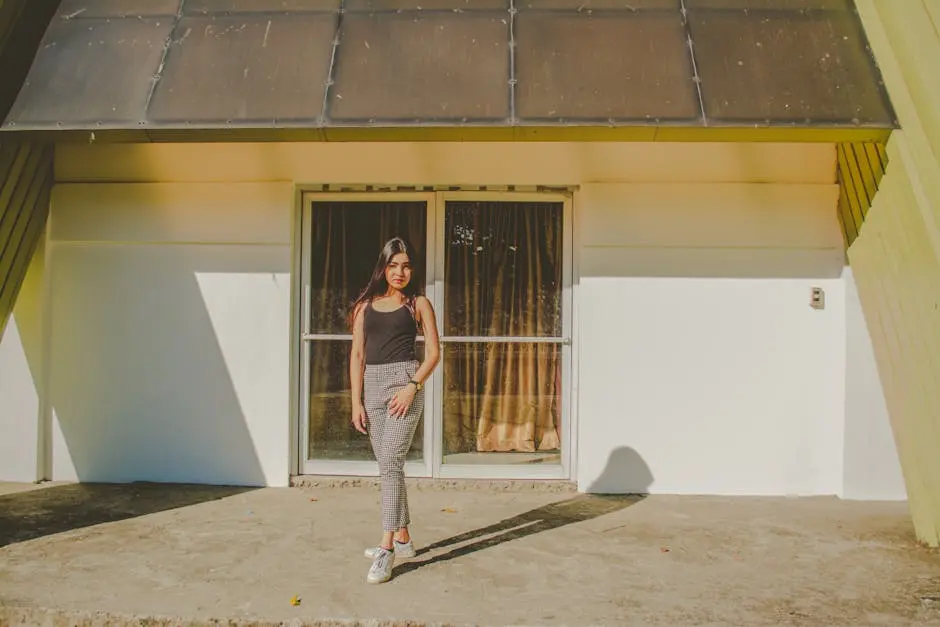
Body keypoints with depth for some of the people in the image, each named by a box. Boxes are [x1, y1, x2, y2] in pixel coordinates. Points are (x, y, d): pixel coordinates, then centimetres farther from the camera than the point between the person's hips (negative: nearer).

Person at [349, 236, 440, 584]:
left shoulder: (418, 303, 4)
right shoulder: (366, 305, 12)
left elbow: (434, 351, 0)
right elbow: (357, 354, 9)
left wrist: (413, 386, -15)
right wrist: (356, 401, 2)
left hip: (404, 381, -4)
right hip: (372, 385, 5)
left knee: (390, 463, -12)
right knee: (387, 465, 10)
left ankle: (387, 548, -10)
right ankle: (403, 539, 23)